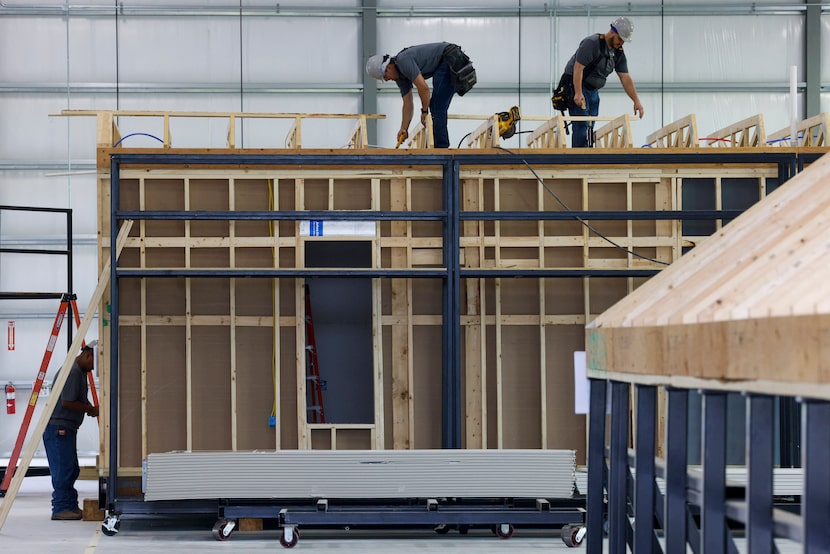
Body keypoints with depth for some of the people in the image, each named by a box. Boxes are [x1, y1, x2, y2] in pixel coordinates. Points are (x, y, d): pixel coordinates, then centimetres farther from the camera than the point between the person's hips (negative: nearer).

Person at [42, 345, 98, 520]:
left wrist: (88, 406, 5)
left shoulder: (80, 371, 16)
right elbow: (67, 402, -22)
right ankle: (61, 509, -4)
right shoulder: (73, 371, -18)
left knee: (71, 470, 14)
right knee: (63, 469, -8)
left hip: (67, 428, 11)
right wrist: (91, 410, -12)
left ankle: (71, 507, 20)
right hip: (58, 427, -11)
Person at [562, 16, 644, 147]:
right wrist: (578, 94, -30)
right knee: (582, 126, -16)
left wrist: (636, 101, -3)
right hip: (576, 86, -8)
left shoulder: (618, 53, 6)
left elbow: (626, 78, 5)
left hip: (593, 91, 8)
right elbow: (578, 68, -23)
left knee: (590, 128, 5)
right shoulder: (592, 43, -18)